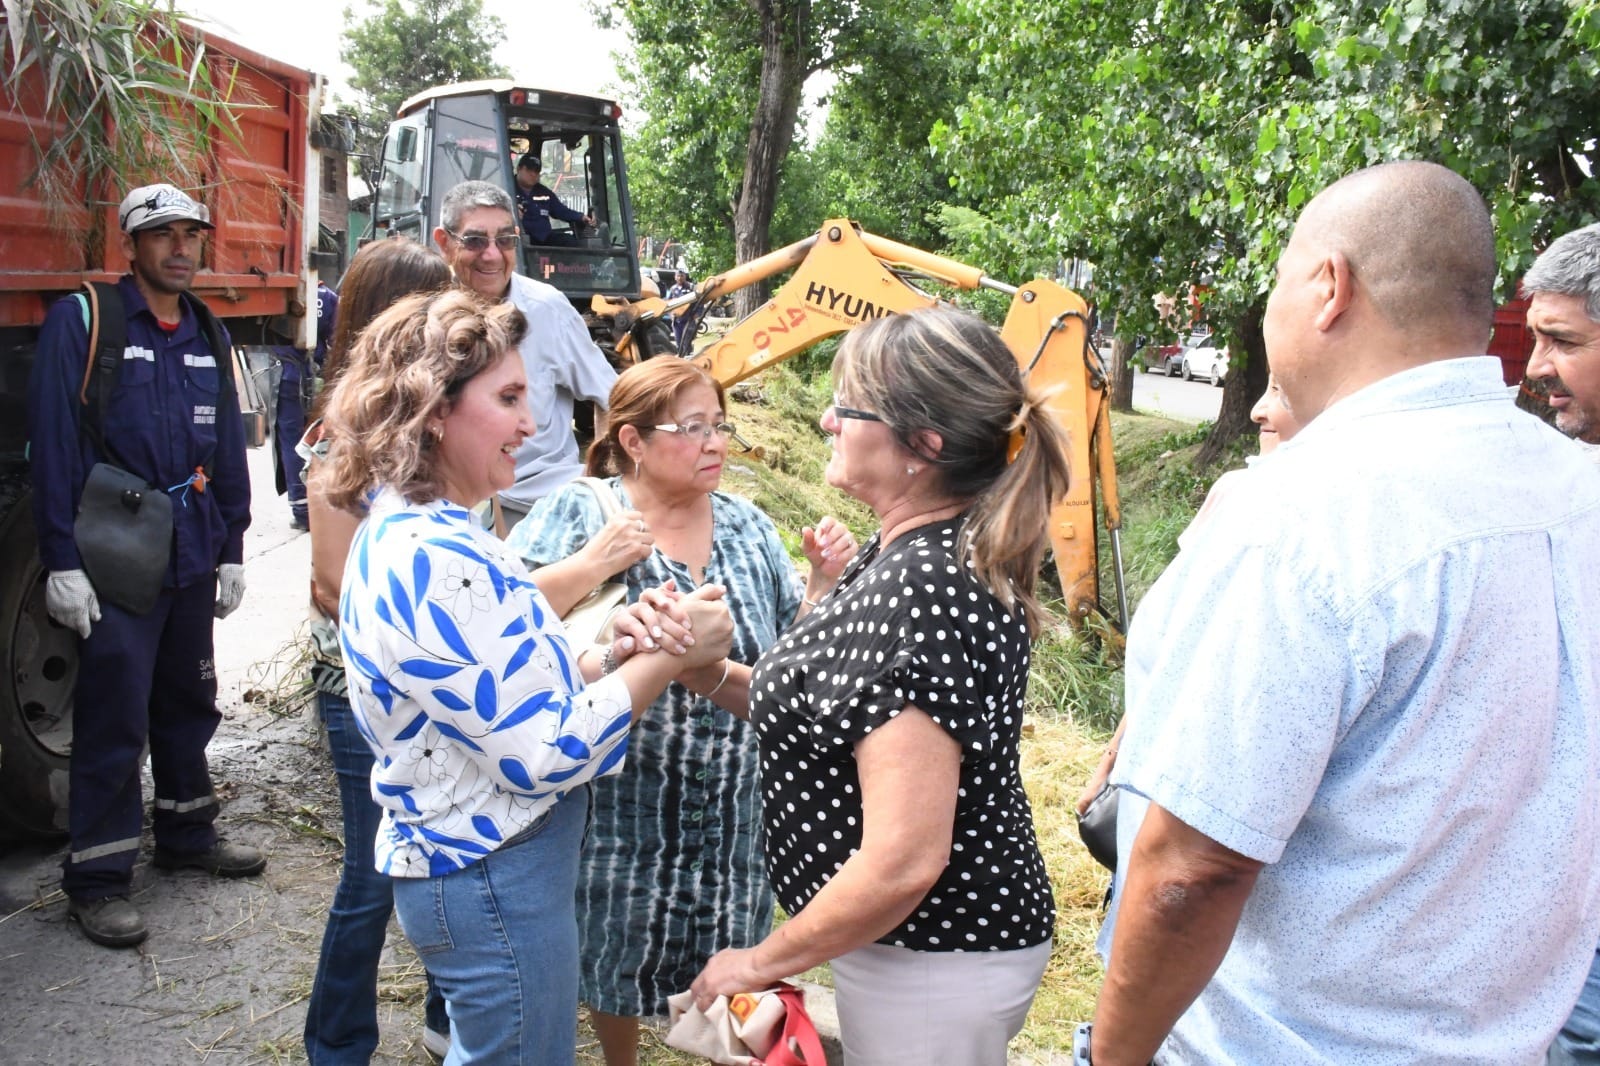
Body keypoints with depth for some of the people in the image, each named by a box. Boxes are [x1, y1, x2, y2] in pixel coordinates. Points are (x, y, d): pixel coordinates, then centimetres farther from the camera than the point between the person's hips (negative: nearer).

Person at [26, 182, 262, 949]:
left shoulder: (206, 336, 12)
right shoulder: (82, 321, -6)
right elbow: (54, 443, -11)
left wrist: (231, 549, 13)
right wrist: (62, 560, -15)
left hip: (191, 554, 6)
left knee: (189, 700, 17)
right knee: (113, 718, -2)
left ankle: (187, 833, 33)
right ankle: (97, 876, 10)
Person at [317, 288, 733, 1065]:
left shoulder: (400, 531, 4)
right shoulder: (435, 558, -27)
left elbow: (509, 683, 10)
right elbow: (548, 754, -25)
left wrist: (619, 650, -4)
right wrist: (671, 654, -17)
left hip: (460, 863, 10)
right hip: (495, 882, -10)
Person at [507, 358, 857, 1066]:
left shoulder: (744, 524, 4)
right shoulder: (580, 513, -8)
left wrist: (821, 580, -9)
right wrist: (596, 567, -30)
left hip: (734, 807, 3)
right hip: (624, 804, -3)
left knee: (727, 959, 16)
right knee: (619, 956, 16)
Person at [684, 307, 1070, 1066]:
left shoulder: (919, 593, -29)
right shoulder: (923, 553, 2)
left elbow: (904, 862, -30)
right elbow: (831, 715, 11)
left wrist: (761, 962, -16)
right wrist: (718, 680, -5)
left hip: (934, 965, -9)